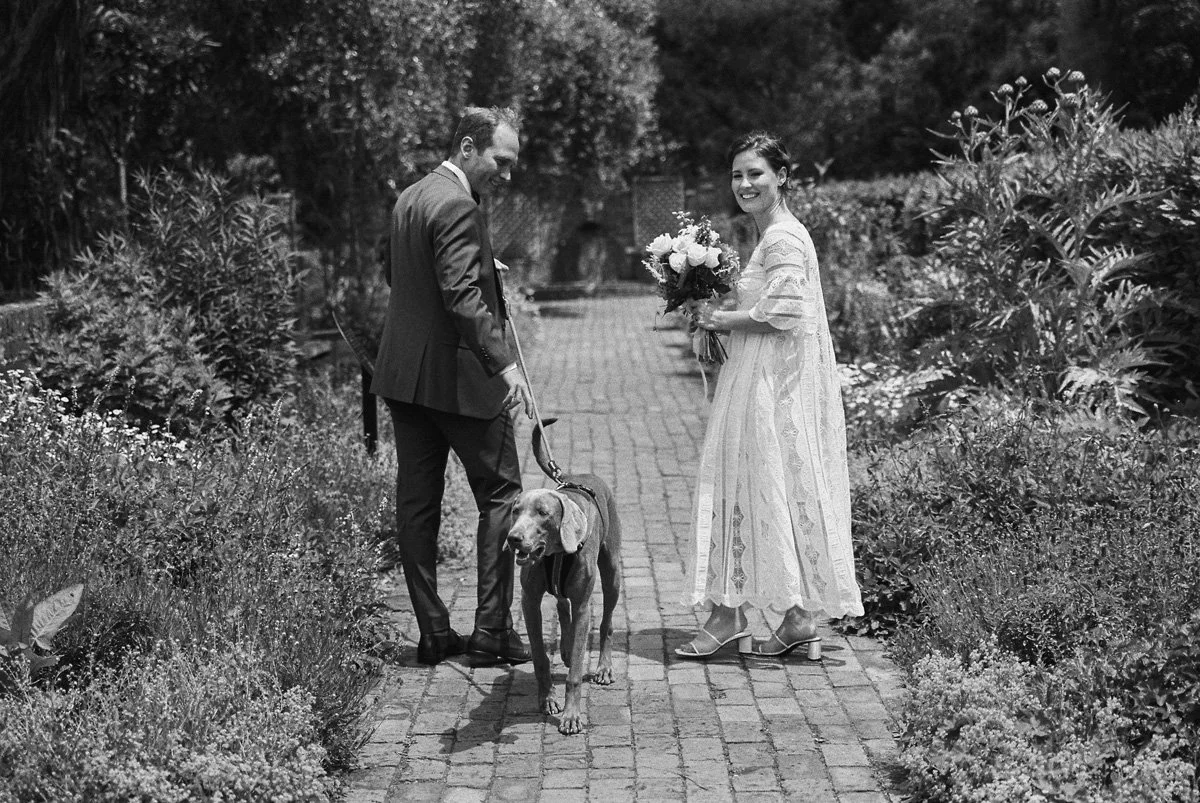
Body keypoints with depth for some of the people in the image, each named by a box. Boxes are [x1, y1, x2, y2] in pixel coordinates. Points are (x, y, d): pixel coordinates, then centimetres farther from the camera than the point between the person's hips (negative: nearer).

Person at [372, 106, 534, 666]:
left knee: (417, 502, 8)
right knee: (500, 494, 3)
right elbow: (462, 296, -25)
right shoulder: (456, 207, -16)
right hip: (459, 374, -9)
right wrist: (504, 363, -27)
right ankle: (491, 631, 3)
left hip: (402, 374, 9)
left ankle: (433, 634, 13)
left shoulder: (407, 199, 13)